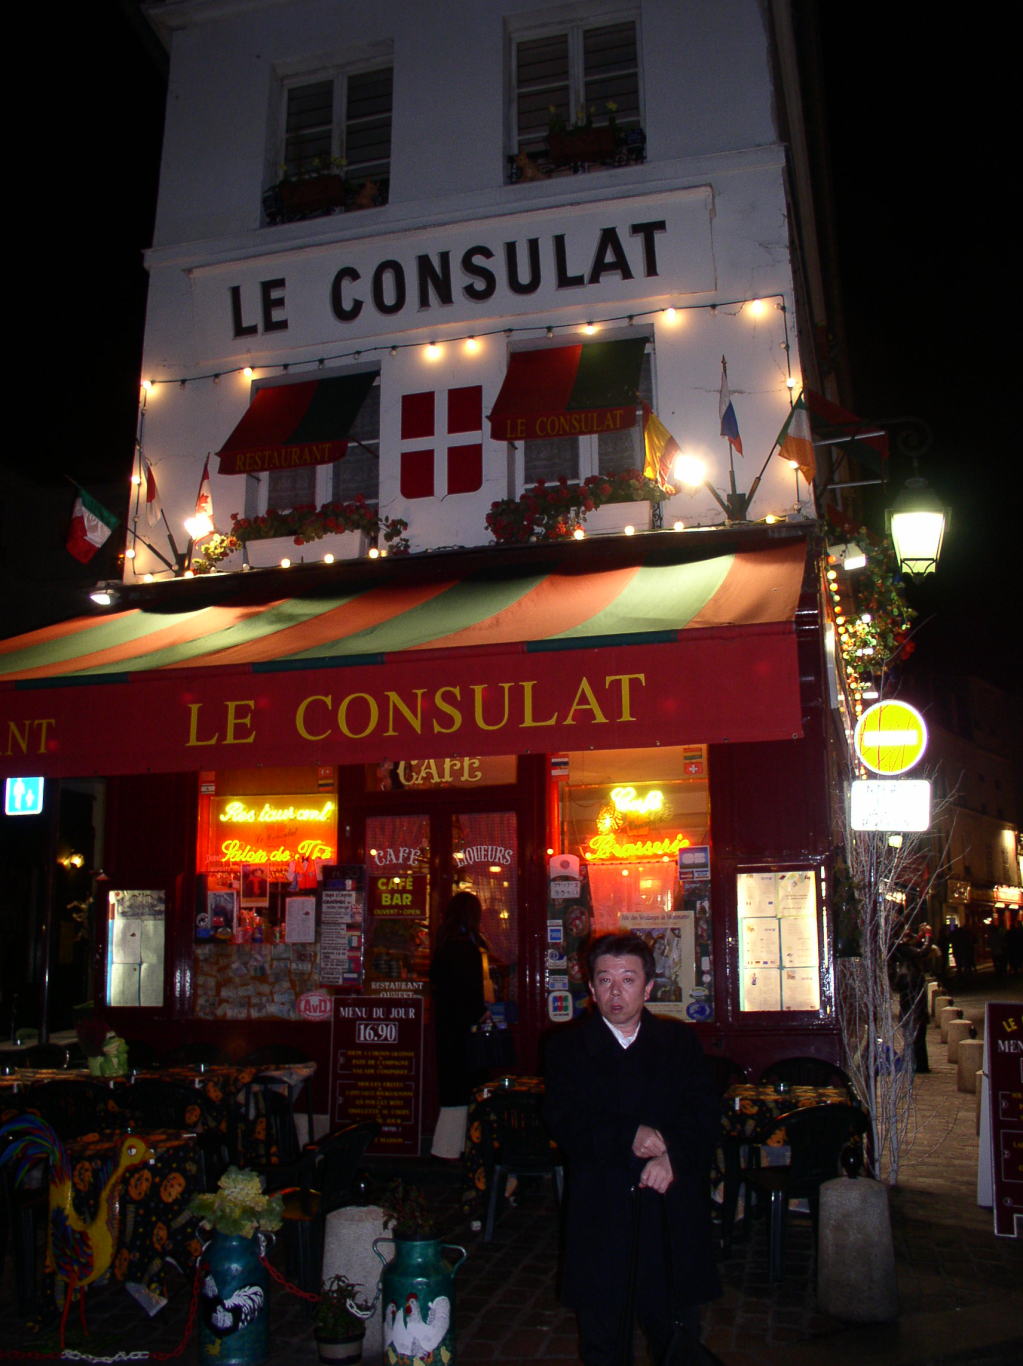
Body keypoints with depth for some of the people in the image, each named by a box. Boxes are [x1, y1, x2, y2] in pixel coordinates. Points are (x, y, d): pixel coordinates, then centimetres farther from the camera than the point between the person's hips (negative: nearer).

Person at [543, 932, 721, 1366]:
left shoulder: (680, 1041, 8)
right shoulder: (567, 1046, 4)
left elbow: (706, 1114, -1)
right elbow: (564, 1123, -8)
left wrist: (672, 1153, -19)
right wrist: (629, 1138, -20)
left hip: (671, 1212, 1)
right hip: (599, 1214, -1)